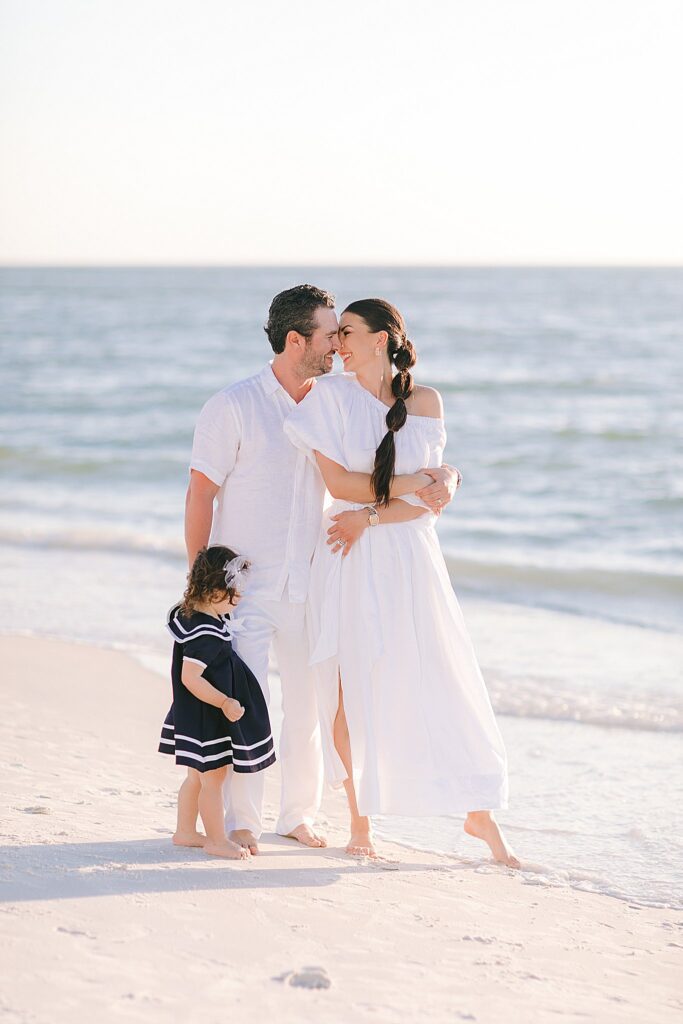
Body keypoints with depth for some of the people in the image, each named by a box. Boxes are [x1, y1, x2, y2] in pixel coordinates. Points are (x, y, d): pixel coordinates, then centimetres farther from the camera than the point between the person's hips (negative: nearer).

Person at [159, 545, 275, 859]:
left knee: (197, 775, 20)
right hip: (205, 718, -11)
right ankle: (217, 840, 9)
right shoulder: (206, 634, -27)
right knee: (213, 776, 0)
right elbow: (190, 677, -30)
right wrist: (225, 702, -25)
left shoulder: (192, 613, 4)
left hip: (193, 716, 11)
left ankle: (185, 832, 31)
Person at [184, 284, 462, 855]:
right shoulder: (234, 407, -9)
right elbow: (201, 494, -8)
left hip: (305, 587, 5)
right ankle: (240, 821, 9)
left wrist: (443, 477, -16)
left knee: (309, 705, 8)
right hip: (243, 587, -4)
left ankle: (299, 814, 23)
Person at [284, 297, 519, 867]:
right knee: (351, 691, 1)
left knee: (447, 689, 2)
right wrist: (410, 485, -4)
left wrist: (369, 516, -13)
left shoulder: (425, 402, 3)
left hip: (409, 560, 1)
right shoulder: (330, 396, 0)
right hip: (350, 565, -1)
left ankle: (480, 814, 14)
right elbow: (339, 483, -7)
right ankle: (360, 825, 13)